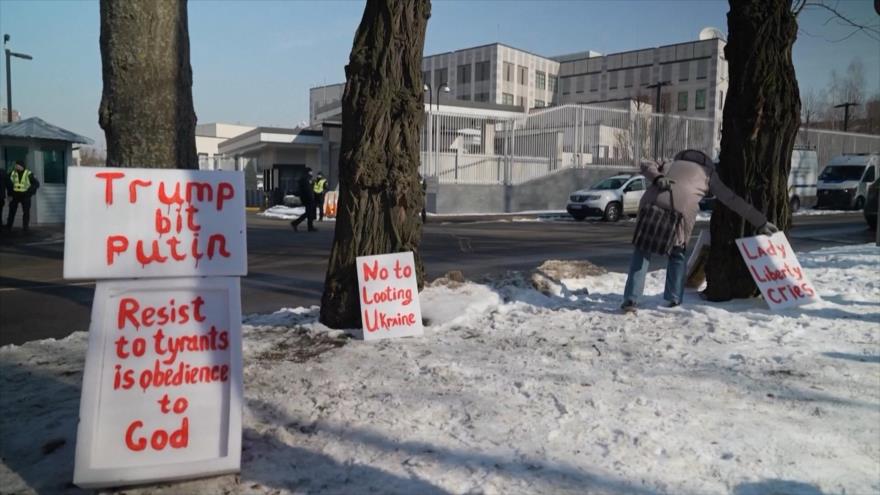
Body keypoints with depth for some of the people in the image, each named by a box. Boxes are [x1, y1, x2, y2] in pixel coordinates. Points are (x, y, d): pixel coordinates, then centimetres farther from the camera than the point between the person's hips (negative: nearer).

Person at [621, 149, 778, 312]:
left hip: (652, 203, 2)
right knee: (677, 253, 23)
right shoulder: (708, 173, 30)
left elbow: (646, 165, 19)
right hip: (681, 210, -1)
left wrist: (658, 179, 0)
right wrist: (761, 222, 31)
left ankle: (631, 299, 2)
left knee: (642, 250, 14)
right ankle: (674, 299, 20)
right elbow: (733, 200, 28)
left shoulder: (671, 164, 37)